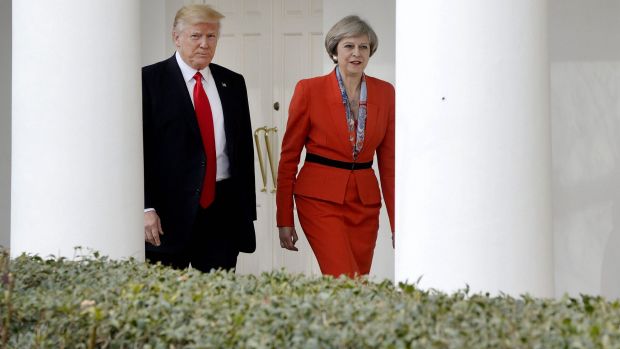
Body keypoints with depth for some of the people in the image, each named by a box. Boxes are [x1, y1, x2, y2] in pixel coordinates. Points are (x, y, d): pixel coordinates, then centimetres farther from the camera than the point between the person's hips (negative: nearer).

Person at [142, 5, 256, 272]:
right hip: (170, 210, -3)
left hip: (223, 210, 4)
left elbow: (245, 149, 15)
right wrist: (146, 208, -13)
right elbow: (140, 148, -5)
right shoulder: (150, 79, -1)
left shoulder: (233, 83, 13)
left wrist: (247, 210, 11)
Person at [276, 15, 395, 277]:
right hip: (321, 199, -4)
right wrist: (284, 219, -1)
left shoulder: (385, 92, 6)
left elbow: (388, 159, 11)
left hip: (365, 203, 4)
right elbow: (289, 156, 0)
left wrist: (397, 220, 7)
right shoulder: (309, 89, -4)